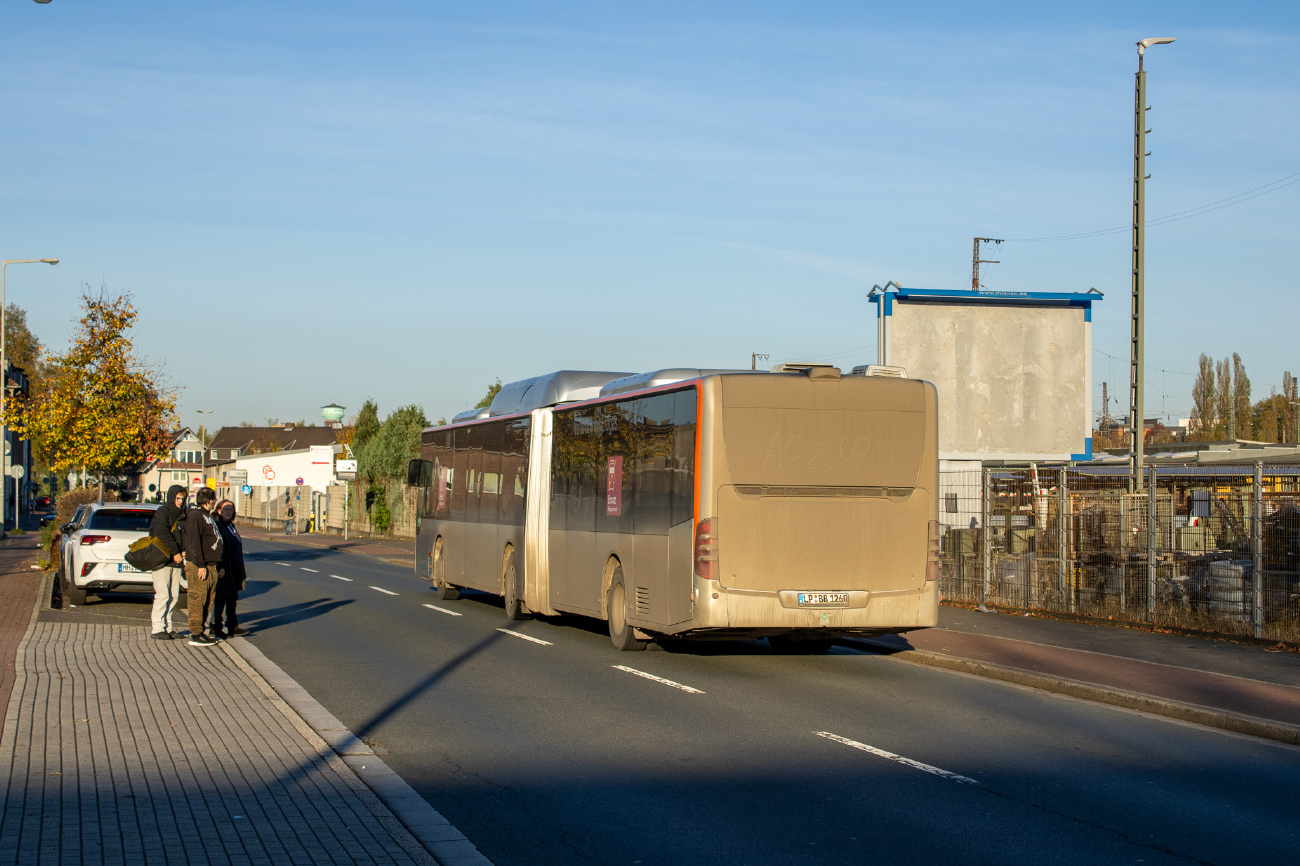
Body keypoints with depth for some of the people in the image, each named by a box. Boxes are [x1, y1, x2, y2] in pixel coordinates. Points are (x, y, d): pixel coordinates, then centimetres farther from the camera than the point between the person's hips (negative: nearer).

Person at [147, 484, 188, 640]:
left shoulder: (182, 515, 17)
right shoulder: (162, 513, -6)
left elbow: (185, 533, 16)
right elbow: (163, 534, -18)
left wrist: (184, 551, -3)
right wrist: (175, 552, -17)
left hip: (176, 561, 8)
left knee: (174, 596, 7)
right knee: (162, 595, -10)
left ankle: (167, 627, 12)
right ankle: (157, 629, -7)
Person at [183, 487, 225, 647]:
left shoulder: (208, 517, 21)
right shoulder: (195, 516, -11)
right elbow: (194, 542, -18)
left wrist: (217, 564, 20)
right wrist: (200, 565, -23)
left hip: (211, 566, 10)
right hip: (199, 567, -10)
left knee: (207, 602, 11)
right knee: (198, 601, -8)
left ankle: (199, 631, 16)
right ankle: (195, 635, -9)